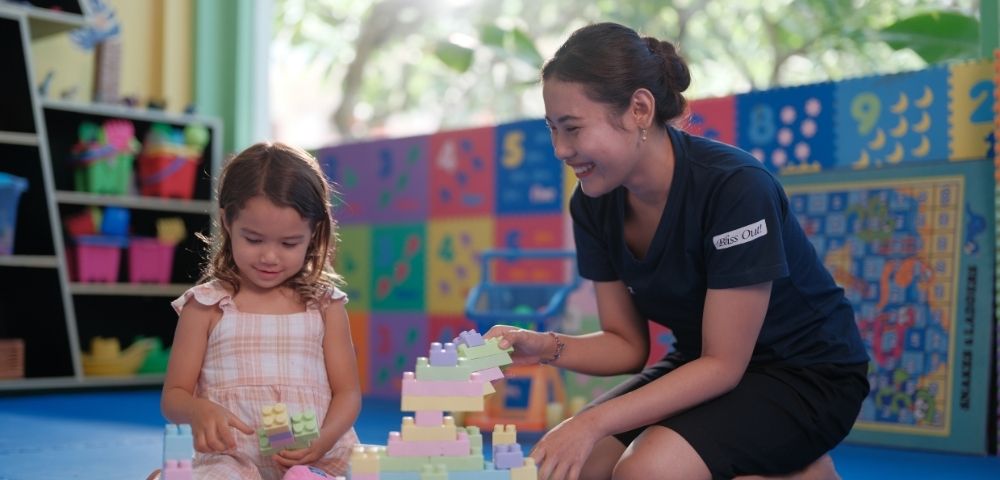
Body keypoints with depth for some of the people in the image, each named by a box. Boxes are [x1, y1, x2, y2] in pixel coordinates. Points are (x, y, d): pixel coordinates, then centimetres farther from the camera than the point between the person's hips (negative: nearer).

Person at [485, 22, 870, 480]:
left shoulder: (736, 186, -28)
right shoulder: (594, 203, -7)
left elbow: (724, 364, -24)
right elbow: (627, 343, 0)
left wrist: (596, 421, -31)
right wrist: (548, 347, -20)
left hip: (807, 374, -7)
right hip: (707, 367, 7)